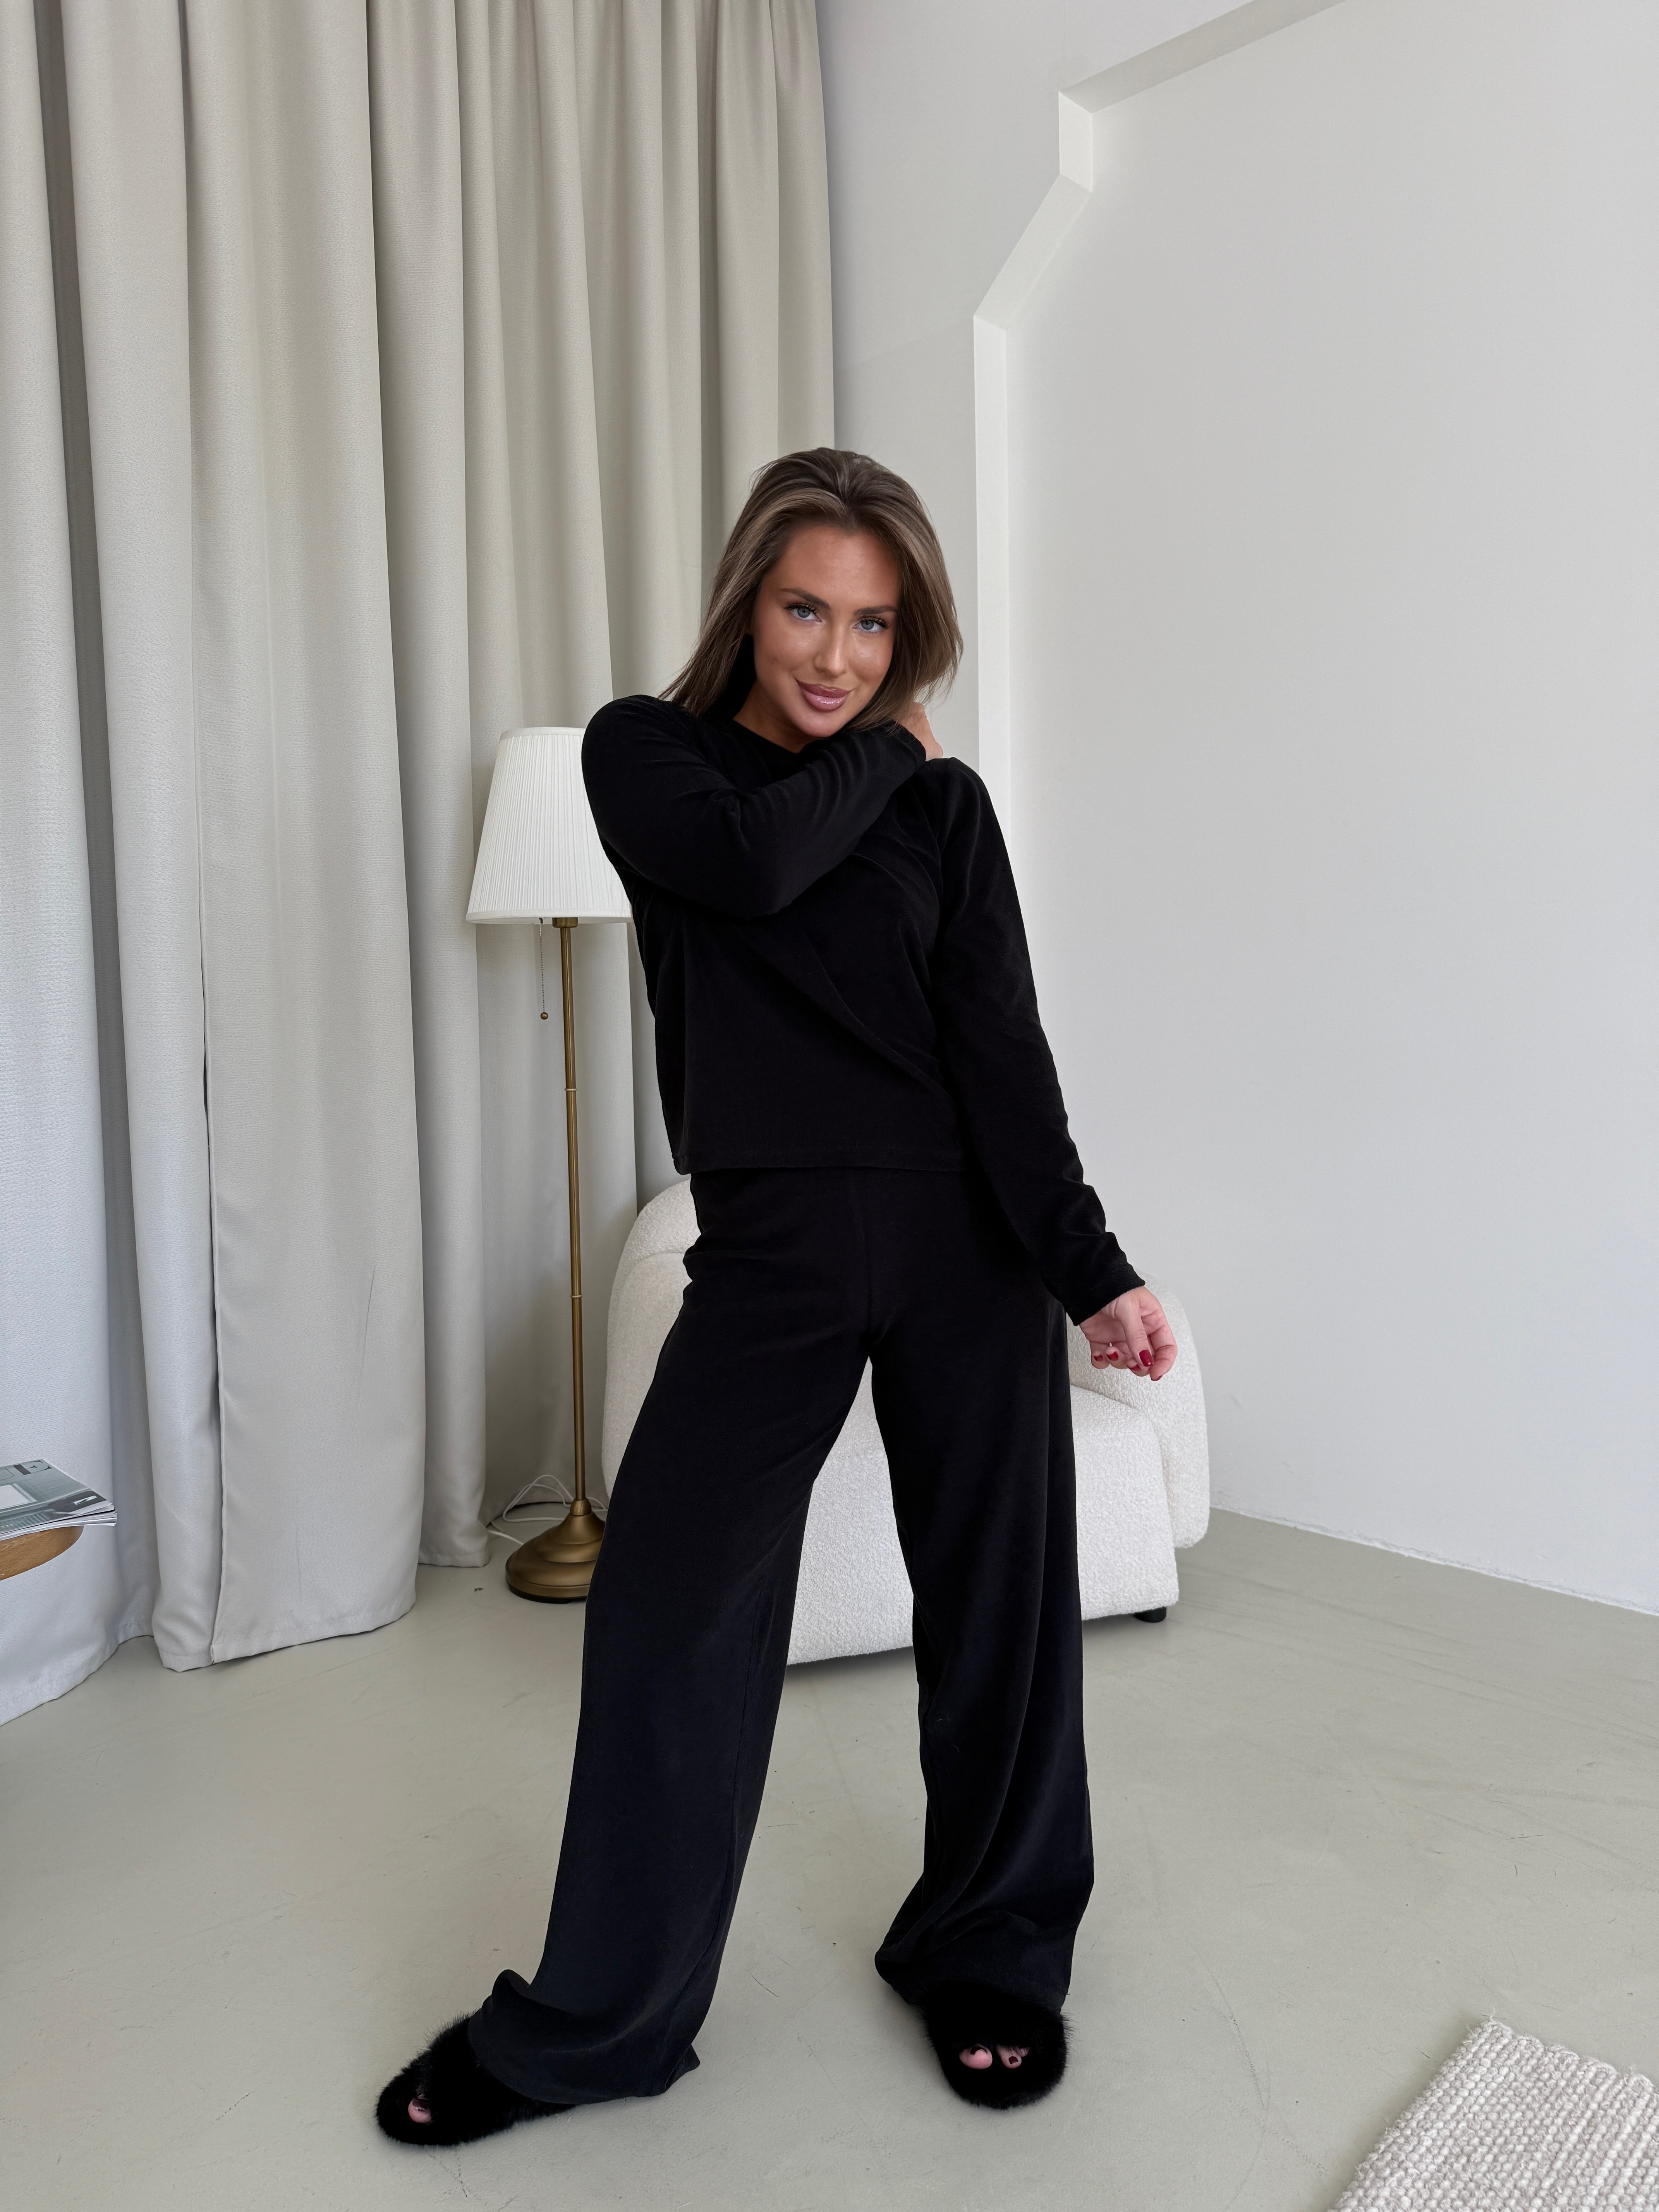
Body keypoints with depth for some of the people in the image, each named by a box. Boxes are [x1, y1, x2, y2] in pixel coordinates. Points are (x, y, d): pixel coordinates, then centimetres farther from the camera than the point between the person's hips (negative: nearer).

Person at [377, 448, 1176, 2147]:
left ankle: (991, 1957, 31)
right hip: (772, 1246, -1)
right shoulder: (645, 752, 5)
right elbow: (752, 859, -18)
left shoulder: (943, 802, 5)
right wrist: (880, 751, -1)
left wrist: (1091, 1269, -13)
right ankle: (595, 2020, 19)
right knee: (668, 1605, -1)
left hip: (967, 1238, 1)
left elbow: (1000, 1046, -4)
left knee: (996, 1597, 8)